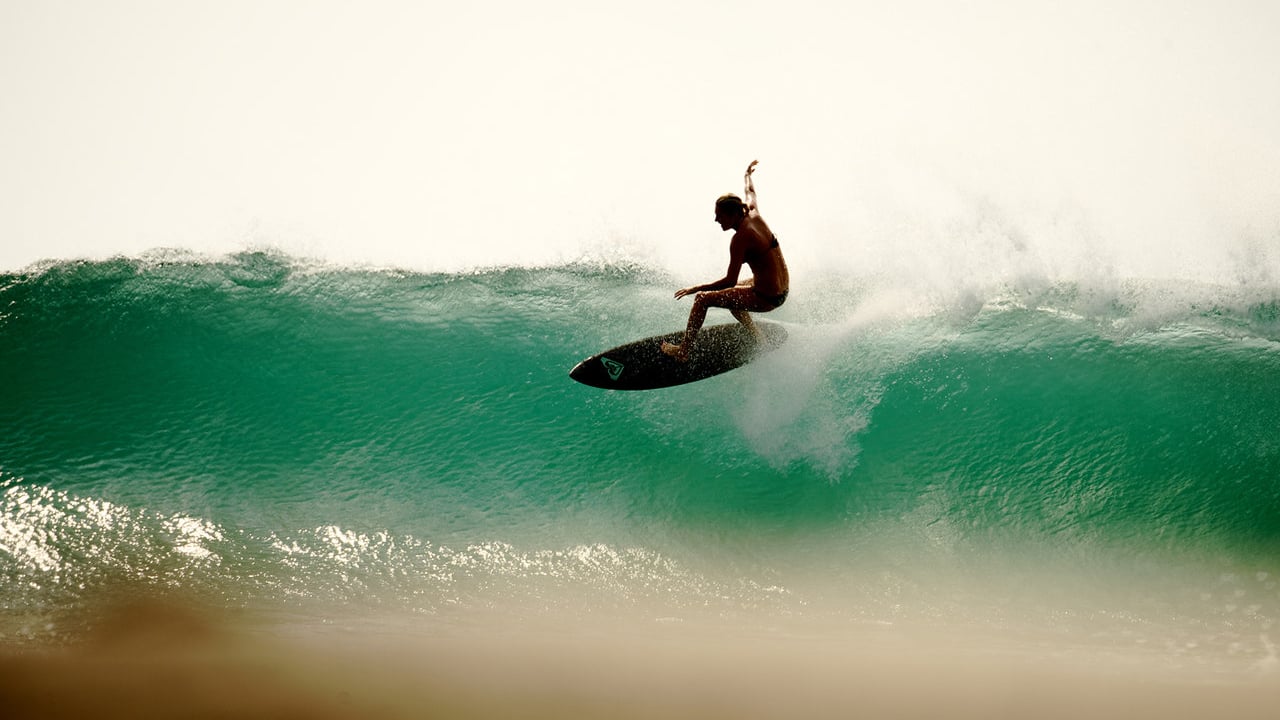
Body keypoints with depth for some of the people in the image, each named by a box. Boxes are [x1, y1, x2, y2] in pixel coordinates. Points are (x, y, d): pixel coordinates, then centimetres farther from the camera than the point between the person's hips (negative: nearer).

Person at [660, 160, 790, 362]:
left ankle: (683, 351, 9)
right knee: (730, 292, 34)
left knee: (702, 299, 0)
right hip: (782, 291, 9)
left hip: (766, 299, -9)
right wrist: (747, 176, 46)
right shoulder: (754, 216, 1)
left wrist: (695, 289, -17)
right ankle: (759, 337, 35)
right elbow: (750, 193, 25)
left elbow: (730, 280, -23)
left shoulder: (740, 238, -21)